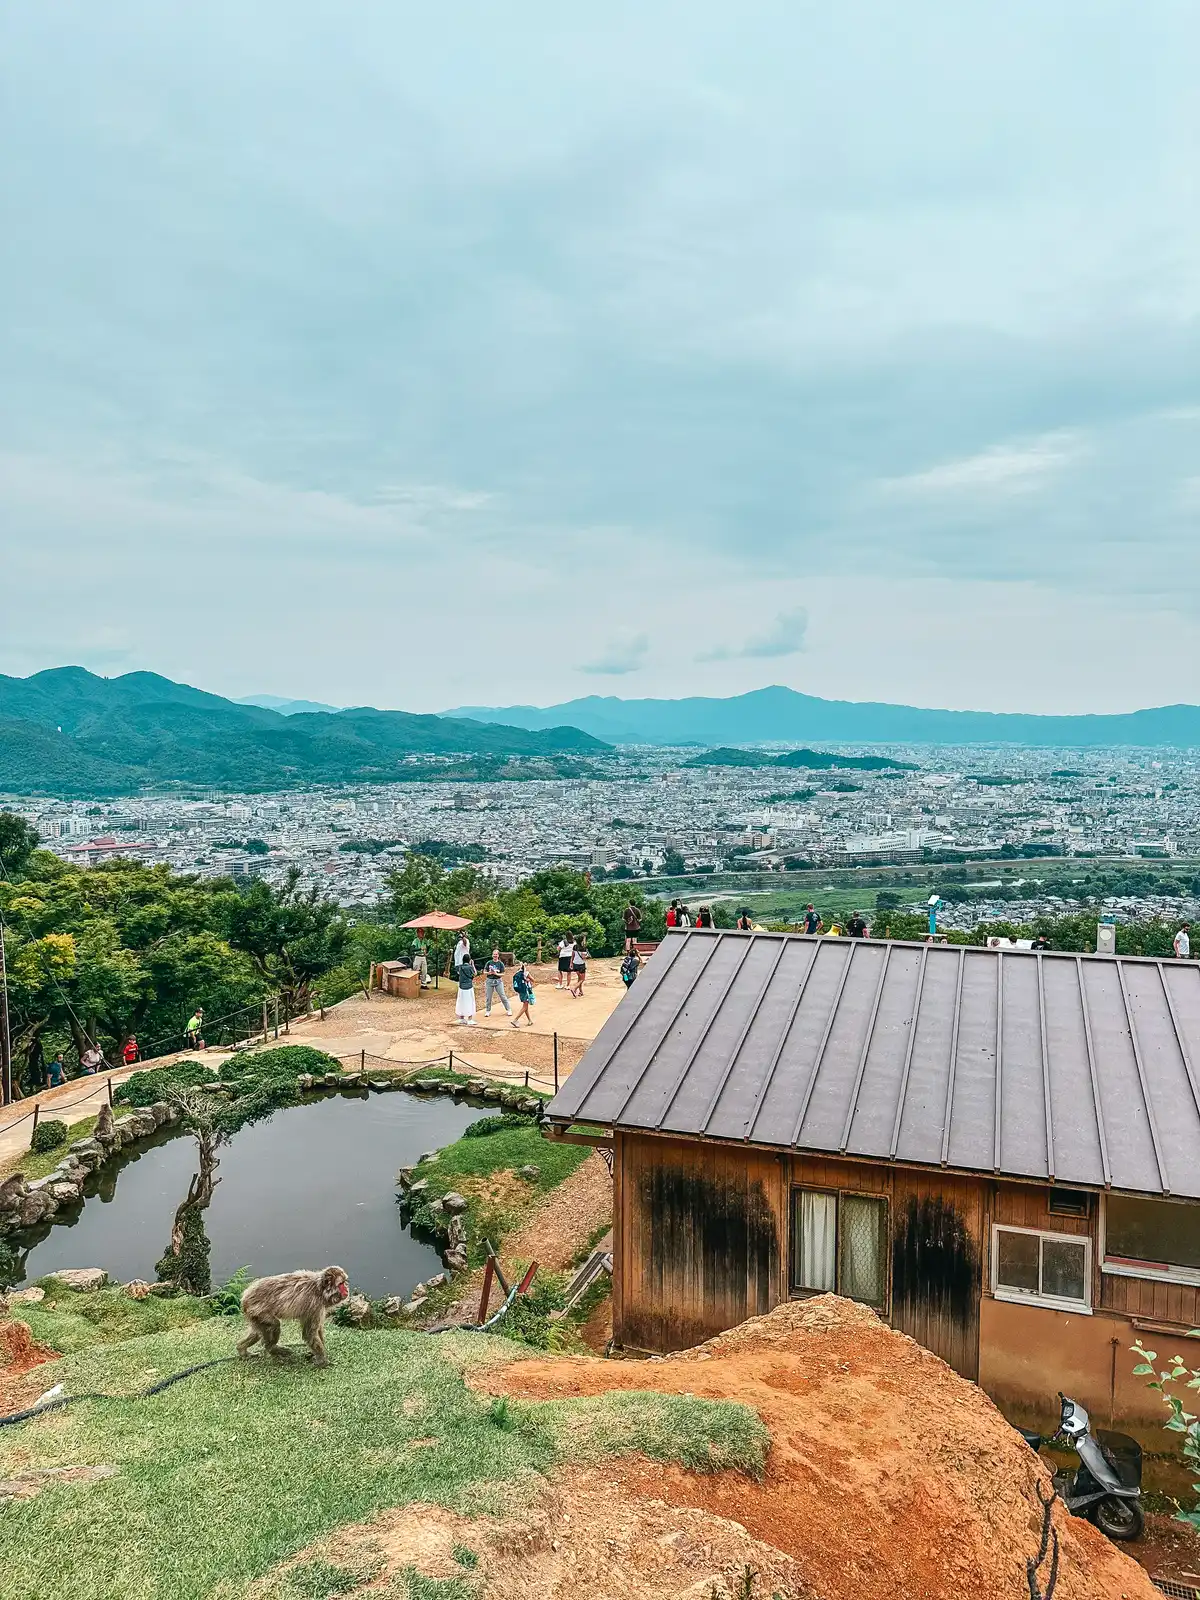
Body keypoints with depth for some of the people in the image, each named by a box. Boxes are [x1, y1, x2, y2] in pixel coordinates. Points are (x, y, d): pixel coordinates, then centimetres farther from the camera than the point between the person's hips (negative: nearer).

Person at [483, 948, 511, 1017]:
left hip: (498, 981, -1)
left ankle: (508, 1010, 6)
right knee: (488, 997, 6)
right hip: (489, 981, 1)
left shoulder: (500, 964, -2)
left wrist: (496, 974, -18)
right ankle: (487, 1011, 20)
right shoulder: (489, 963, 0)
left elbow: (502, 974, -2)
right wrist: (489, 973, -17)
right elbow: (484, 972, 3)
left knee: (502, 996, -2)